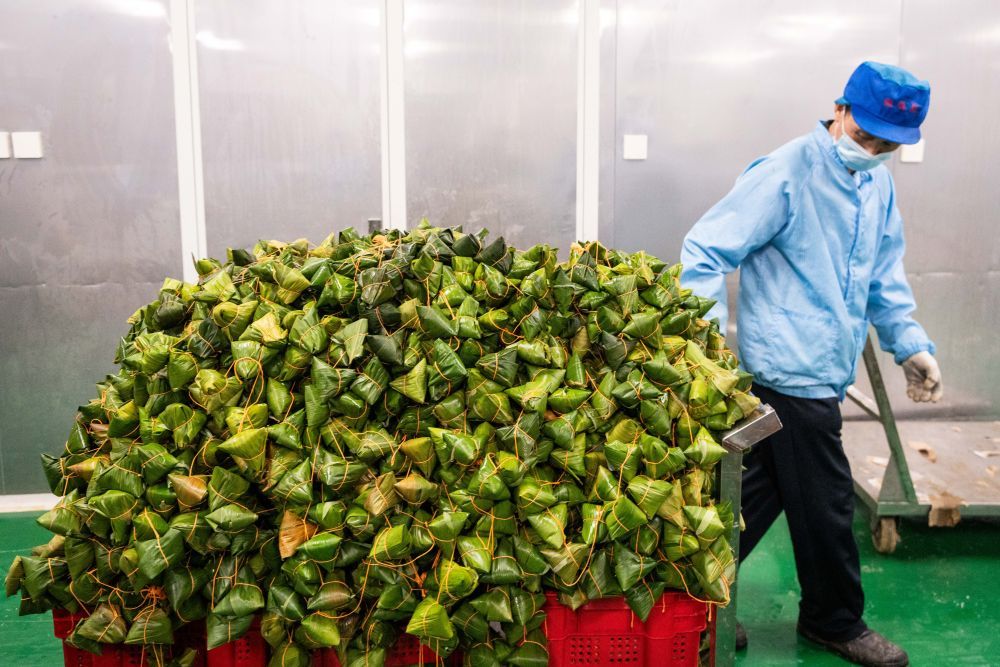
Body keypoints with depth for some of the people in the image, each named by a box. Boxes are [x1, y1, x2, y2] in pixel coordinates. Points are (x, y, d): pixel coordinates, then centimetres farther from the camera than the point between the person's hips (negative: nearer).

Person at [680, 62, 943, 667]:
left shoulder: (879, 184, 12)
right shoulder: (786, 174, -14)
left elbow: (884, 276, 22)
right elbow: (706, 251, -17)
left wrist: (910, 343, 15)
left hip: (823, 372, 8)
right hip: (795, 372, -8)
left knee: (759, 495, 15)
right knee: (826, 504, 4)